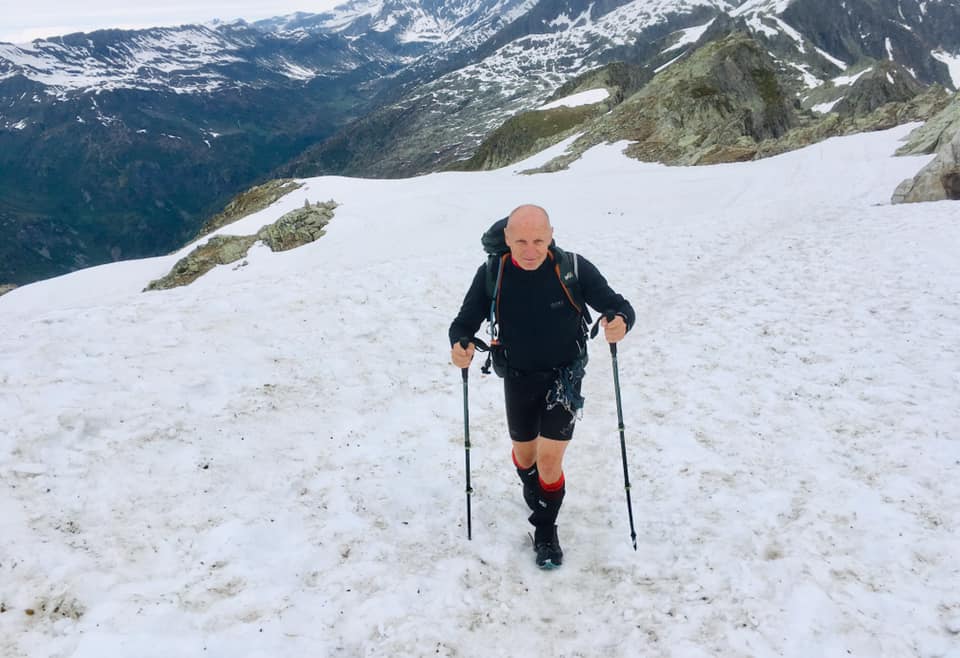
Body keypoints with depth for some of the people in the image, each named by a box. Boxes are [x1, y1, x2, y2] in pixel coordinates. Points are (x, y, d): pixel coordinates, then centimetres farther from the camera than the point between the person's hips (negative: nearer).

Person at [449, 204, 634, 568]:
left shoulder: (575, 268, -22)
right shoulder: (491, 274, -17)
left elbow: (618, 306, -15)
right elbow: (465, 322, -9)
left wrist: (620, 322, -39)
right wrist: (459, 345, -32)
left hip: (564, 376, -2)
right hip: (518, 377, 3)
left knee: (550, 457, -10)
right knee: (524, 453, 19)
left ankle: (546, 531, 16)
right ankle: (533, 493, 55)